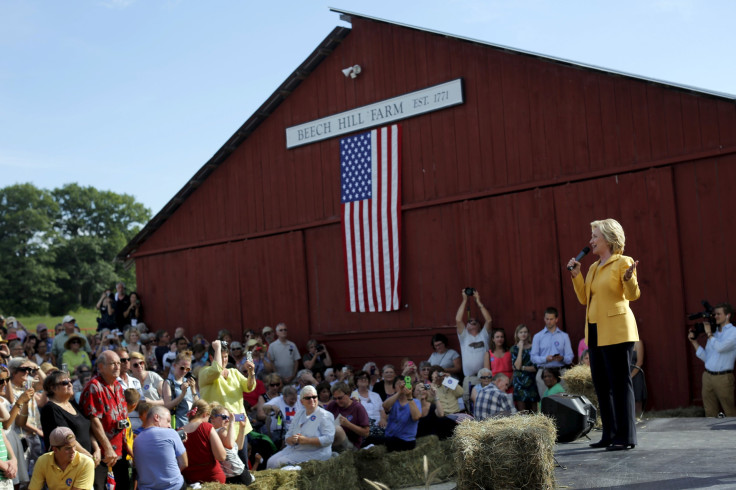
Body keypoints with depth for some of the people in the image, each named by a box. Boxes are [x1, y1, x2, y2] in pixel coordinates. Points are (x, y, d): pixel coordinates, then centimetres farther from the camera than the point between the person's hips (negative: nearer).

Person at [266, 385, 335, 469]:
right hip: (293, 449, 7)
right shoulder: (299, 414, 16)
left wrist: (306, 440, -20)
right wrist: (292, 440, -11)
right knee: (271, 461, -14)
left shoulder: (325, 416, -4)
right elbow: (288, 436, 15)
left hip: (315, 453, -7)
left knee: (280, 462, -23)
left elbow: (328, 439, -16)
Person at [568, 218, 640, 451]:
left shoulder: (623, 262, -4)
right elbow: (584, 298, 16)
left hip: (616, 331, -8)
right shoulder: (594, 268, 18)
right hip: (595, 333, 8)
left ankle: (626, 437, -1)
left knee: (620, 383, -6)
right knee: (601, 385, 10)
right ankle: (610, 434, 18)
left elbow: (633, 295, -13)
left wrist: (629, 278, -32)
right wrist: (575, 275, 7)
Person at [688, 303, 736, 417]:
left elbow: (720, 347, -20)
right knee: (710, 413, 8)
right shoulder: (714, 333, 15)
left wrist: (708, 333, -8)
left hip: (723, 377, -6)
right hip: (708, 376, 6)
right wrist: (694, 342, 7)